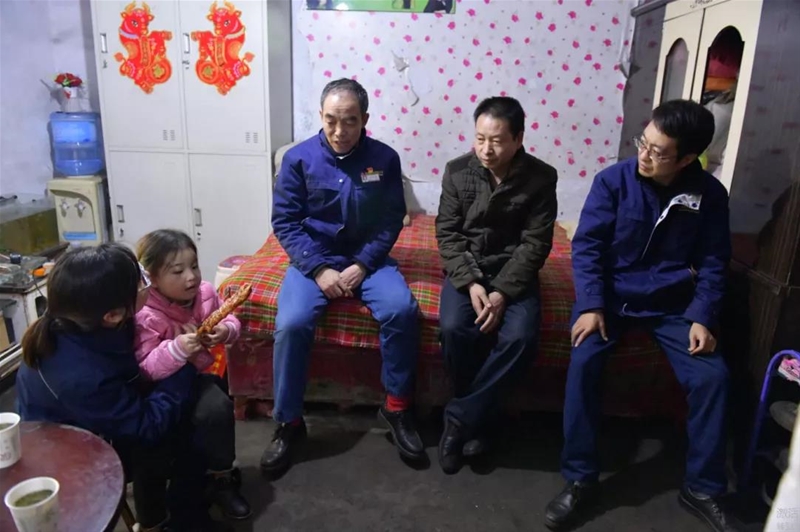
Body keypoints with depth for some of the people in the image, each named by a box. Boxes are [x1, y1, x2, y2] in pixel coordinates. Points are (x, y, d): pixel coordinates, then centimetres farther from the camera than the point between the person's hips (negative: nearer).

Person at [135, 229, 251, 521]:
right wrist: (176, 349, -41)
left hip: (201, 373, 6)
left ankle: (221, 478, 7)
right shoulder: (145, 316, -22)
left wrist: (226, 330, -19)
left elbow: (228, 319, 5)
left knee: (216, 409, -21)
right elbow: (144, 370, -24)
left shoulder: (205, 293, -6)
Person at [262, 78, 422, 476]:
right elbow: (285, 222, -5)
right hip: (313, 259, 0)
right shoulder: (298, 158, -5)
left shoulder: (385, 158, -2)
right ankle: (289, 423, -5)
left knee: (402, 310, -26)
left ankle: (397, 407, -6)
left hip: (368, 258, 1)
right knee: (292, 323, -26)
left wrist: (362, 265, -15)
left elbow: (392, 221, -1)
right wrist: (319, 269, -17)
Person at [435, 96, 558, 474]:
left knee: (520, 336, -27)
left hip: (515, 272, 0)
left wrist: (503, 292, -20)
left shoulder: (541, 178, -6)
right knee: (454, 328, -27)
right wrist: (471, 282, -17)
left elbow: (535, 244, -8)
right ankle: (476, 419, -4)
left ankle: (460, 418, -11)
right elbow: (447, 235, -3)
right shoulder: (458, 171, -3)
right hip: (466, 269, 1)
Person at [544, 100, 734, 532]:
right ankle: (580, 479, -11)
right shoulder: (613, 180, -9)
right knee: (583, 362, -27)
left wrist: (702, 317, -11)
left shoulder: (710, 195, -3)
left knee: (712, 375, -17)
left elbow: (713, 264, 3)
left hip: (670, 303, 2)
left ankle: (701, 488, 6)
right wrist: (590, 306, -22)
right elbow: (587, 246, -10)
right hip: (610, 296, -2)